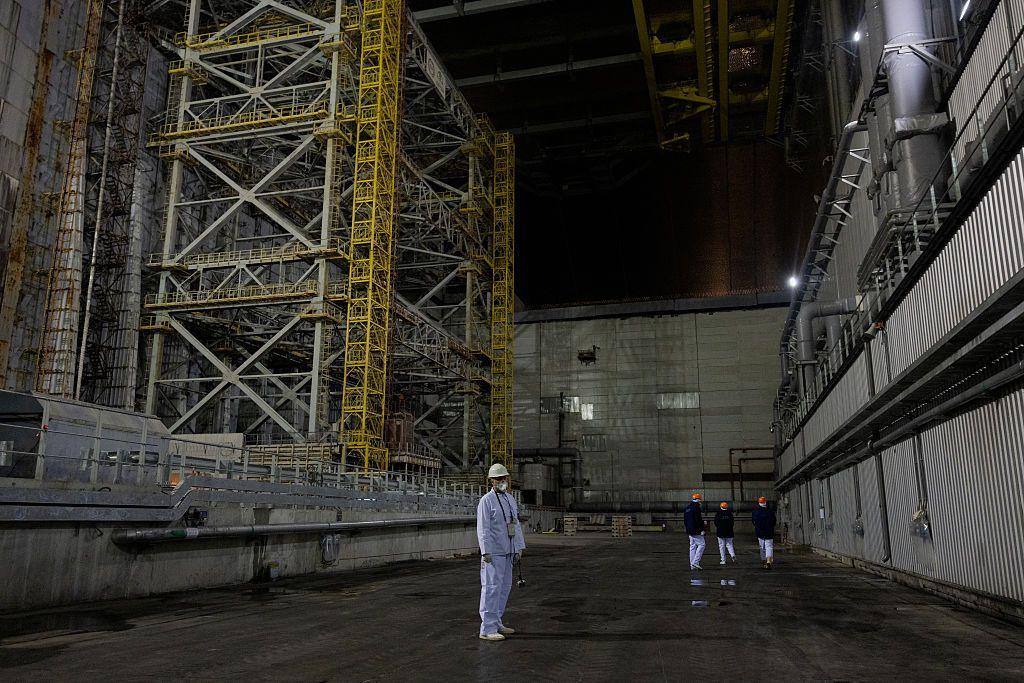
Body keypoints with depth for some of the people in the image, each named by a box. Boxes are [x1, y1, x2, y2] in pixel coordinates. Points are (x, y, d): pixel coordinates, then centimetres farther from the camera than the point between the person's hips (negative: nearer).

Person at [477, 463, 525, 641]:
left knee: (505, 587, 13)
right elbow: (483, 528, -14)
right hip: (493, 553, -8)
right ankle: (487, 629, -5)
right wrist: (486, 552, -19)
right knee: (492, 588, -8)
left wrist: (519, 548, 14)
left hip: (507, 552, 8)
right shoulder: (486, 500, -9)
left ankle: (496, 623, 24)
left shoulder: (510, 499, 14)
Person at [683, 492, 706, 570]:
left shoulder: (687, 508, 15)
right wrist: (702, 529, -16)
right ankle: (695, 562, -12)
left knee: (692, 546, 11)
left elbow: (685, 520, 21)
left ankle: (692, 565, 11)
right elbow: (698, 520, -19)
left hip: (690, 531, 9)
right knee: (701, 544, -4)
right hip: (696, 531, -9)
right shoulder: (696, 508, -13)